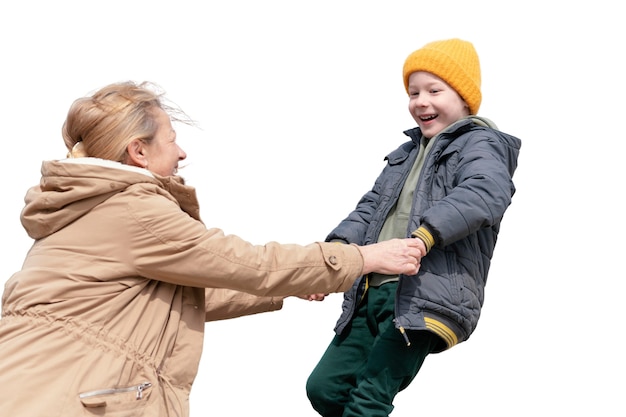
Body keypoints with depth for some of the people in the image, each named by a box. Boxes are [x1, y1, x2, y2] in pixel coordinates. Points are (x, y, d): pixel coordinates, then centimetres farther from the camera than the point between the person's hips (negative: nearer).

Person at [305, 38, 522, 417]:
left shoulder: (480, 144, 0)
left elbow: (485, 193, -21)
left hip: (427, 297, -8)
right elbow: (370, 208, 19)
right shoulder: (408, 152, 26)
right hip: (373, 292, 8)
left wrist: (424, 236, -36)